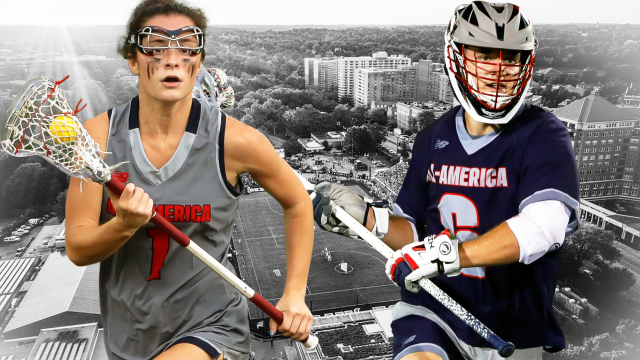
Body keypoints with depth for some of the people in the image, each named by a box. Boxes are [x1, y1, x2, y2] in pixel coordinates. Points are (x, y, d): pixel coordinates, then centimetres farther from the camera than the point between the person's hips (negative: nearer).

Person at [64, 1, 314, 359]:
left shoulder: (235, 140, -16)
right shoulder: (99, 135, -10)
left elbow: (298, 203, 0)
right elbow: (77, 249, -7)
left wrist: (295, 294, -3)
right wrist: (124, 225, -28)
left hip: (211, 327, -3)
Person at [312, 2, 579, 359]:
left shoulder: (544, 135, -9)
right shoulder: (434, 139, 2)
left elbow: (542, 225, -27)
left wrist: (446, 254, -36)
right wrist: (364, 216, -10)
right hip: (434, 307, 1)